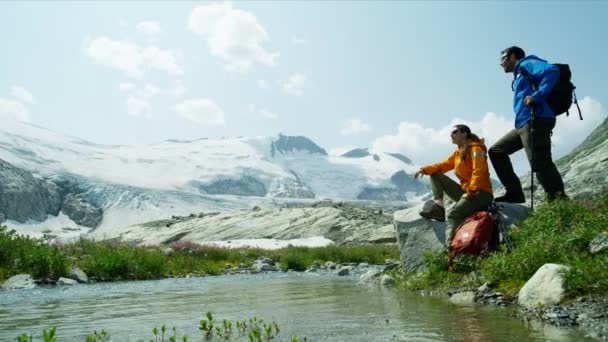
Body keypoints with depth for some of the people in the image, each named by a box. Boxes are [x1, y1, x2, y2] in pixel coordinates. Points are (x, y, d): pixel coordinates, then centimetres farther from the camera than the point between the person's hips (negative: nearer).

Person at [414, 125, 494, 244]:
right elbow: (443, 166, 9)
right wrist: (424, 169, -8)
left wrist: (471, 192, -27)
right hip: (464, 191, 8)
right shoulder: (457, 152, 16)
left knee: (454, 214, -34)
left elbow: (478, 171, -20)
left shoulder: (475, 149, -8)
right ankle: (438, 206, -16)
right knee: (435, 175, 4)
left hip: (480, 193, -8)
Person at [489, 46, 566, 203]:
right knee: (496, 151, 13)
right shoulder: (519, 75, 30)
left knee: (540, 164, -16)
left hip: (535, 121, -10)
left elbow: (552, 71, -15)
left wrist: (536, 96, -20)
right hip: (524, 124, 10)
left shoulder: (526, 64, 3)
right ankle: (515, 193, 9)